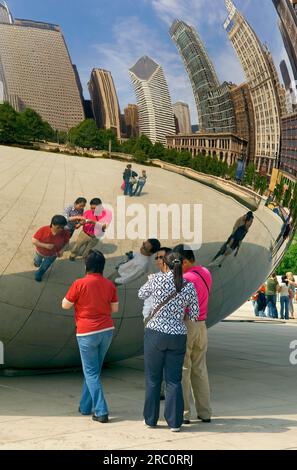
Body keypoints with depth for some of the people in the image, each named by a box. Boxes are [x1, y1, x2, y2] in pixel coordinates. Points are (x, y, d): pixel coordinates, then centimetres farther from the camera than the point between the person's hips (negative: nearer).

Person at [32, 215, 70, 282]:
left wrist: (62, 249, -26)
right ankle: (37, 262, 70)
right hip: (41, 252, -1)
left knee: (44, 267, 29)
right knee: (37, 264, 32)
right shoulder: (43, 230, -38)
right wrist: (45, 245, -39)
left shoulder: (65, 233, -33)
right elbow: (34, 241, -29)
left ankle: (38, 274, 62)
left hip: (52, 255, 1)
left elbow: (66, 242, -11)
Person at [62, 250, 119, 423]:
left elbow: (65, 305, -4)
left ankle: (101, 412, -2)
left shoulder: (80, 284, -14)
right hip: (107, 330, 5)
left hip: (87, 333, -5)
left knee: (91, 373, 3)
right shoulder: (109, 285, -1)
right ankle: (86, 407, 29)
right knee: (94, 370, 18)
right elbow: (115, 308, 7)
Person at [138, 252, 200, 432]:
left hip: (155, 333, -1)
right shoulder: (189, 287, -2)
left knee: (153, 379, 12)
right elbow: (195, 315, 5)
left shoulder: (157, 279, -7)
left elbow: (141, 294, 11)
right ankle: (175, 422, 10)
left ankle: (151, 419, 22)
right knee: (174, 380, 9)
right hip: (178, 336, 1)